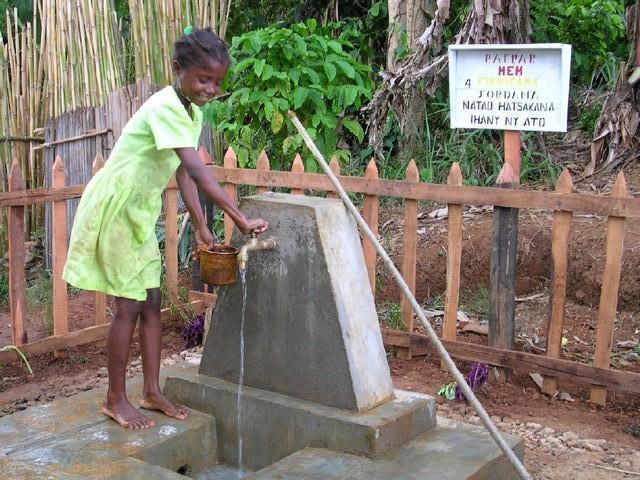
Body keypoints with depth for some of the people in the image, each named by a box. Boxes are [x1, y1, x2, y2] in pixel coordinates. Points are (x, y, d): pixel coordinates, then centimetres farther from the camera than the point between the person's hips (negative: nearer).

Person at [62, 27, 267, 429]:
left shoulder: (193, 114, 5)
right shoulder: (165, 107, -24)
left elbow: (182, 174, 8)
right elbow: (197, 171, -33)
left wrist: (201, 227, 4)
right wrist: (241, 219, -34)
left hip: (140, 212, 9)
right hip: (114, 208, -9)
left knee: (152, 301, 10)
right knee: (129, 305, -3)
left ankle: (152, 392, 20)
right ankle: (116, 399, 11)